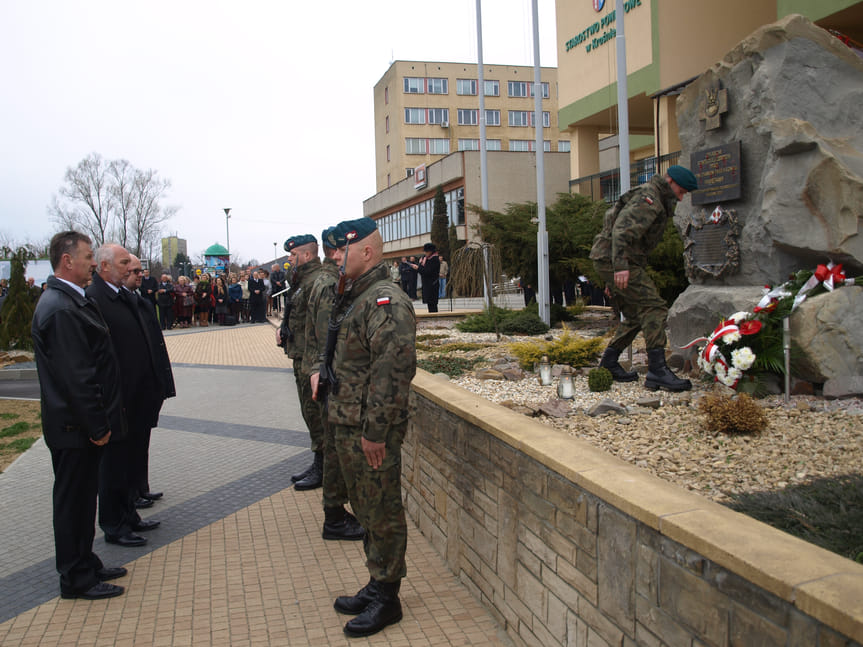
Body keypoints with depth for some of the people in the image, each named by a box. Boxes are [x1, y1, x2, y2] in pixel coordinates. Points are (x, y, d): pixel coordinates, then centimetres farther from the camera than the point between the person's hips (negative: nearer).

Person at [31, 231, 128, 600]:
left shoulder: (70, 300, 10)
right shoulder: (60, 309, -22)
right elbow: (75, 376, -25)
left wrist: (99, 420, 16)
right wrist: (95, 426, -19)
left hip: (83, 423, 10)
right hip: (74, 428, -10)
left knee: (82, 496, 19)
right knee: (74, 499, 3)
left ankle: (85, 565, 33)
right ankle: (76, 580, 17)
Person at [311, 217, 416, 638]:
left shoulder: (386, 301, -19)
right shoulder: (355, 298, 14)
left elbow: (393, 370, -25)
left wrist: (375, 431, -24)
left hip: (372, 433, -10)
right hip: (347, 426, 10)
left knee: (382, 513, 3)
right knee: (366, 511, 20)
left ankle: (387, 598, 17)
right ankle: (376, 586, 34)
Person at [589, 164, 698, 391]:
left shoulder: (654, 201, 25)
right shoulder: (648, 198, -10)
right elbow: (622, 230, -24)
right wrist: (620, 266, -33)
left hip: (609, 261, 11)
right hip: (612, 260, -11)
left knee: (635, 316, 15)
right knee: (654, 308, -15)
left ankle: (608, 364, 20)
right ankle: (657, 370, -18)